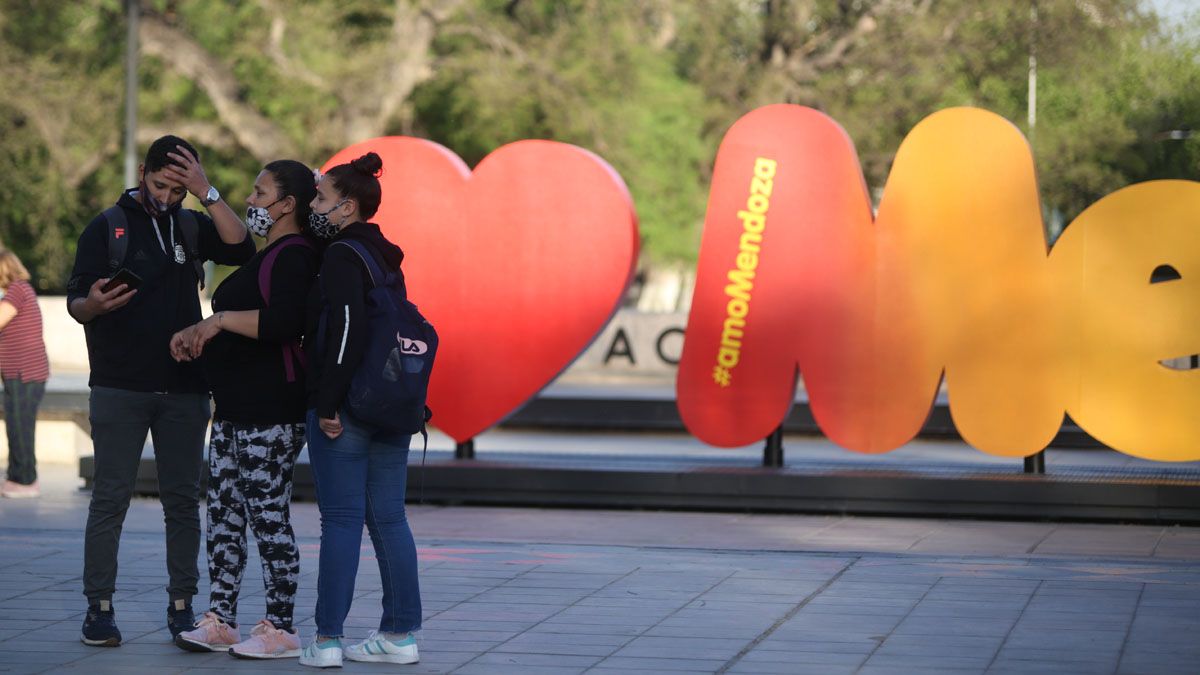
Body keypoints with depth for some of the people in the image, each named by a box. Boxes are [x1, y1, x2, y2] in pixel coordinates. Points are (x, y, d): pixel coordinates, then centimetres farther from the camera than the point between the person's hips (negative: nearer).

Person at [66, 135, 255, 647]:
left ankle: (181, 606, 7)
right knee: (110, 498, -4)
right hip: (119, 388, -3)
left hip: (184, 389, 3)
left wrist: (207, 193, -14)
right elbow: (75, 304, 0)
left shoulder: (191, 226, 11)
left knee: (183, 499, 3)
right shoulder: (107, 227, 3)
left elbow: (242, 250, -8)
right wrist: (94, 304, -24)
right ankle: (99, 608, -1)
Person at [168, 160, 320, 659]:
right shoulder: (267, 256, 20)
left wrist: (220, 320, -23)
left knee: (269, 519, -6)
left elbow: (284, 322, -29)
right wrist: (198, 333, 18)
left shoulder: (294, 256, -13)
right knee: (222, 515, 10)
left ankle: (280, 631, 0)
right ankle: (219, 622, 14)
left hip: (270, 415, -11)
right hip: (235, 411, 11)